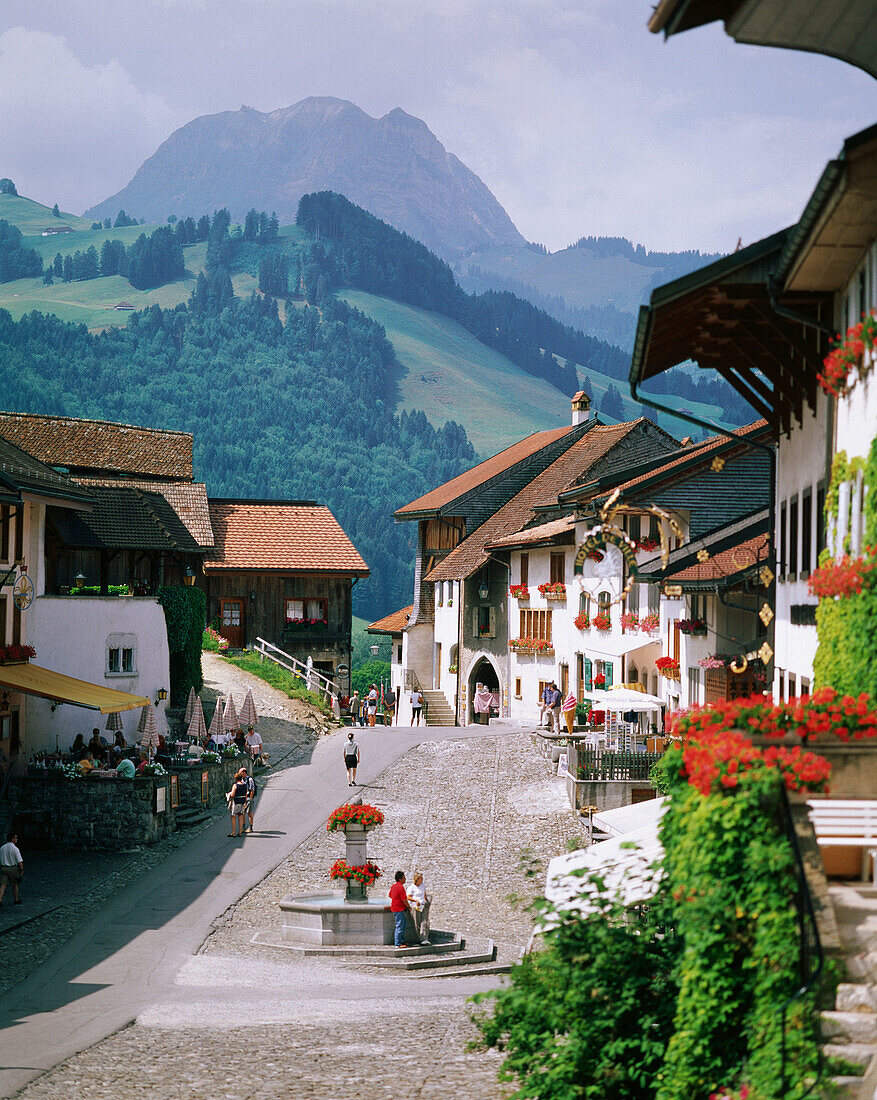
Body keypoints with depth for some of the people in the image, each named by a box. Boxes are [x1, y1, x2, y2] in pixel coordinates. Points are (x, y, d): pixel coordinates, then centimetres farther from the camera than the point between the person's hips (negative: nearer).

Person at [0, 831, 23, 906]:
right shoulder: (15, 849, -12)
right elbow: (20, 861, -16)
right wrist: (22, 870, -12)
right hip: (13, 868, -3)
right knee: (15, 885, 15)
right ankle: (16, 900, 28)